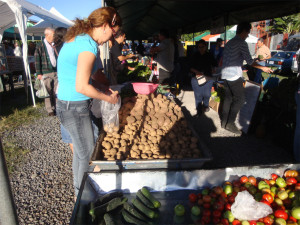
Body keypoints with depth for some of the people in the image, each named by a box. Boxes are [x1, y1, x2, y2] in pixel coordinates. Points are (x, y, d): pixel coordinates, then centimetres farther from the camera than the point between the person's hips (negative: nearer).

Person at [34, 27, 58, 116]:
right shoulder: (40, 46, -1)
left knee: (57, 91, 6)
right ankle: (50, 110, 11)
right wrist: (39, 73, -6)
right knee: (48, 92, 2)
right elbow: (37, 61, -2)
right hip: (46, 73, -3)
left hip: (56, 72, 3)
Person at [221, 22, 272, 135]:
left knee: (228, 98, 12)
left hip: (225, 75, 9)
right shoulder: (242, 43, -9)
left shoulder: (229, 43, 17)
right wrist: (263, 68, 1)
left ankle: (224, 121, 16)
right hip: (234, 76, -9)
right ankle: (230, 123, -1)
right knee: (240, 99, -2)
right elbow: (249, 60, -11)